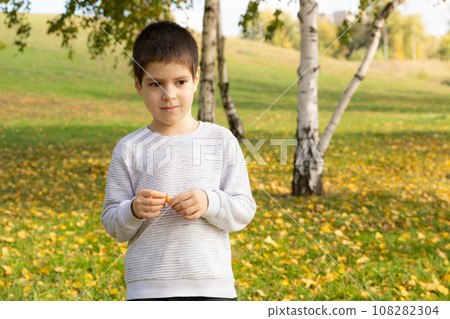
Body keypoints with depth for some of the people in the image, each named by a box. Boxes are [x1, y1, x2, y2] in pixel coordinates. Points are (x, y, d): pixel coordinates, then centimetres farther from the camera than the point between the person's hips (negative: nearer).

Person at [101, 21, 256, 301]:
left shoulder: (222, 141, 4)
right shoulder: (129, 149, 3)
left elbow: (244, 212, 3)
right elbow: (112, 224, 5)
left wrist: (209, 203, -16)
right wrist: (133, 211, -17)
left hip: (213, 286, 0)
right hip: (148, 290, 0)